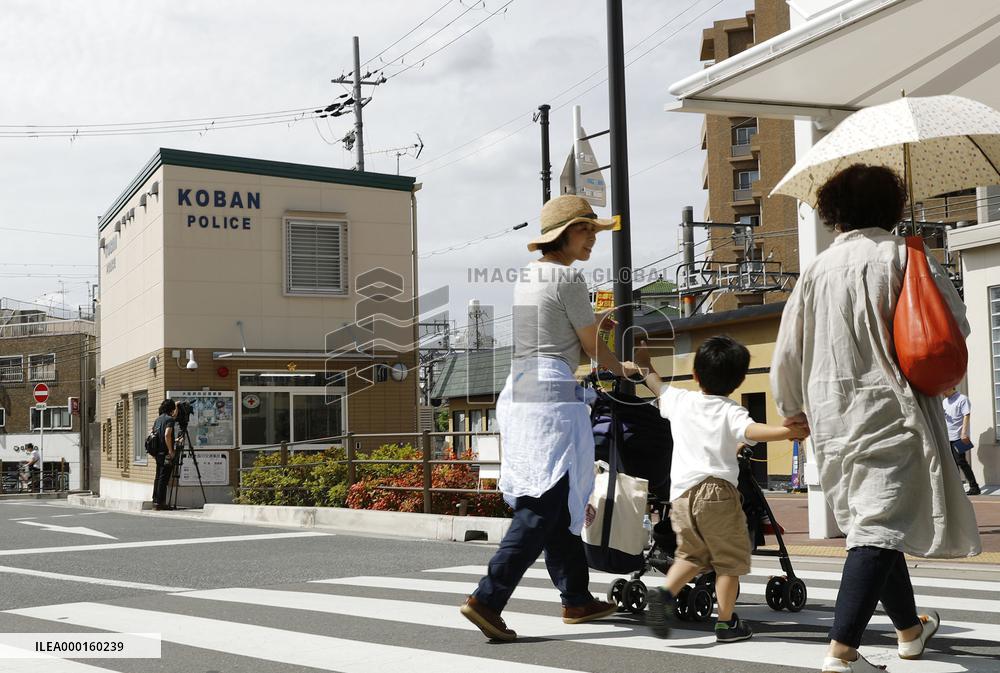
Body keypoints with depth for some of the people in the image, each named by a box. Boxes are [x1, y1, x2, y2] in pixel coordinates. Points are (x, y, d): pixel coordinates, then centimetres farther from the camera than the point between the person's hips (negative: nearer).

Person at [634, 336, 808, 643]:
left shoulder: (679, 400, 9)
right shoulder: (731, 412, -4)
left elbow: (657, 386, 29)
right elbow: (751, 431, -24)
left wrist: (645, 366, 48)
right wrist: (788, 431, -36)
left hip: (681, 492, 5)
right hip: (717, 491, -4)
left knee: (691, 554, 21)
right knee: (730, 559, 11)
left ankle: (665, 592, -1)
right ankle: (726, 623, 13)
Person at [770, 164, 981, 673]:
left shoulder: (817, 269, 4)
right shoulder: (906, 257, -5)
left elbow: (788, 350, 7)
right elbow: (956, 324, -1)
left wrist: (792, 407, 22)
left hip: (831, 415, 5)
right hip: (890, 410, -5)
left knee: (869, 518, 17)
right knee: (880, 525, -8)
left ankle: (910, 629, 34)